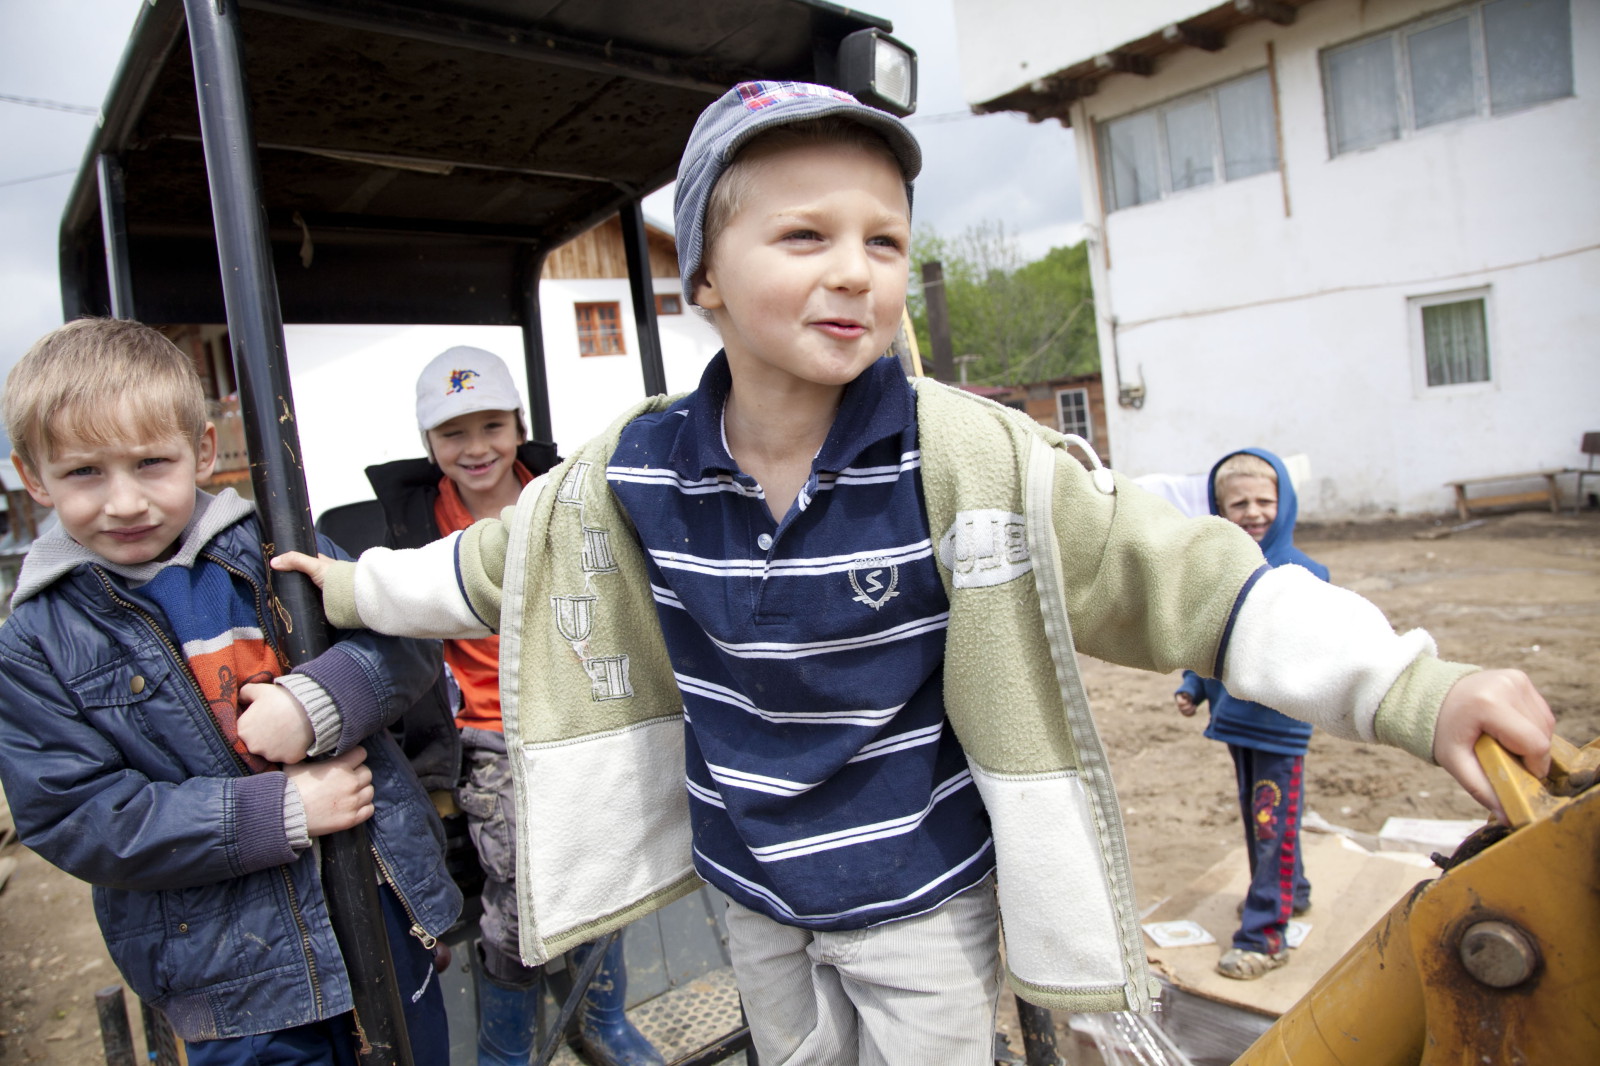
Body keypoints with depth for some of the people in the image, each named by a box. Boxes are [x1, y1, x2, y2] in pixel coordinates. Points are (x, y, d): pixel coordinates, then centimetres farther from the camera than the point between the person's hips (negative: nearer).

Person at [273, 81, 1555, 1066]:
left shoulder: (964, 457, -23)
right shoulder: (632, 473, -13)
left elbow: (1175, 569, -23)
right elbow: (498, 561, 5)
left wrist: (1410, 686, -30)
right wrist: (357, 586, 17)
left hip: (921, 901, -3)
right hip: (750, 891, 4)